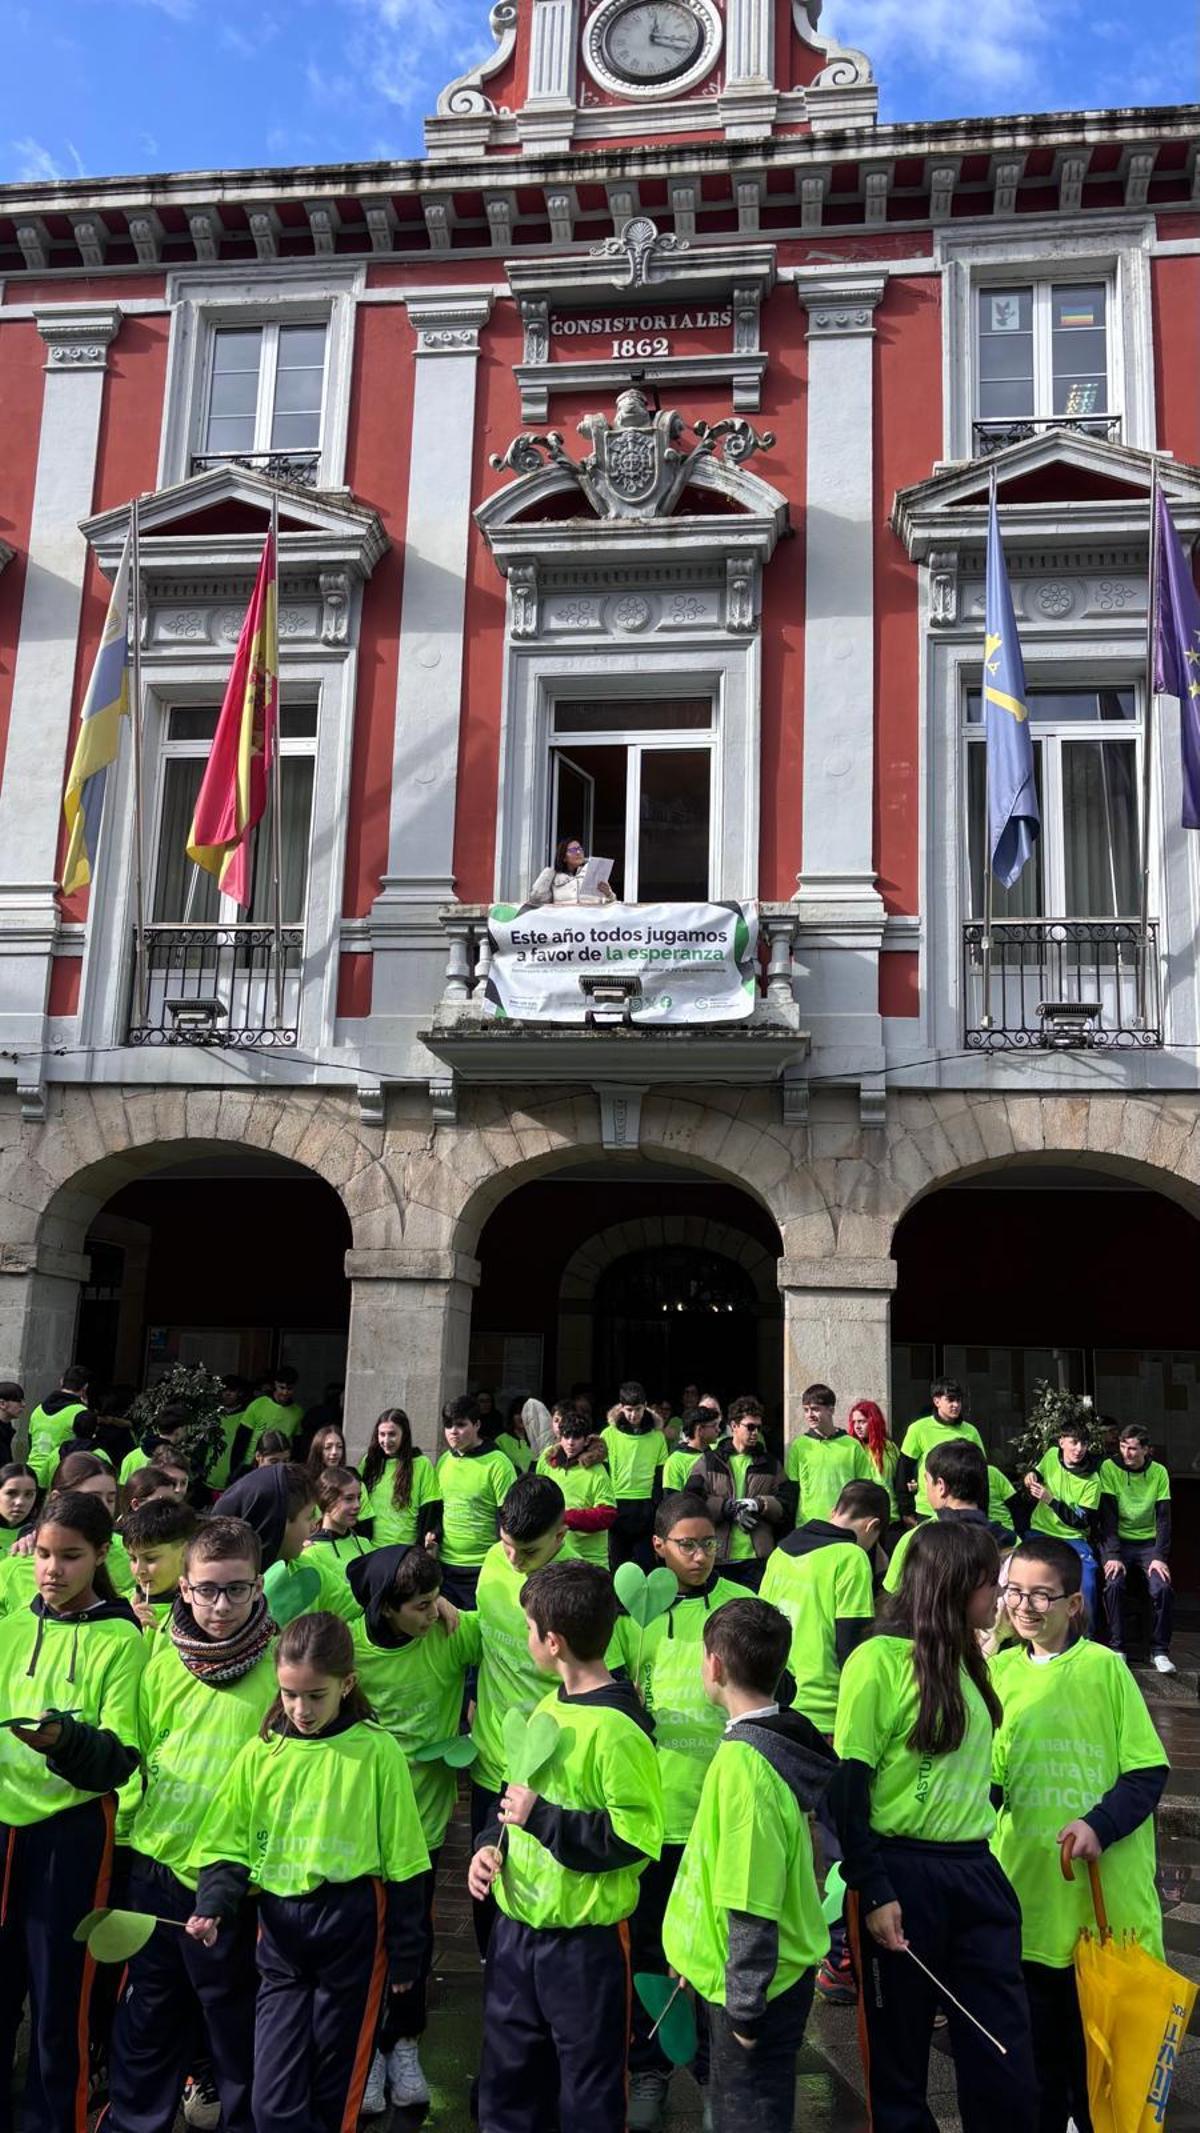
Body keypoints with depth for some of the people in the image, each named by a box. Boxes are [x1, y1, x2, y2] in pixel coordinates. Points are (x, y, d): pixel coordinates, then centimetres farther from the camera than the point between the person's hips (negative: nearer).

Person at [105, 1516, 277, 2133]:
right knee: (148, 2013, 18)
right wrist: (129, 1830, 4)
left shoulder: (282, 1665, -11)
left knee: (232, 2017, 12)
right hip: (155, 1864, 3)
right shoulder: (163, 1663, 0)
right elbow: (136, 1756, 11)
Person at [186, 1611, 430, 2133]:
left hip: (353, 1928, -2)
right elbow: (227, 1848, 7)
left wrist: (403, 1955, 1)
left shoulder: (377, 1752, -7)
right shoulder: (261, 1753, 1)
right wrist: (213, 1908, -12)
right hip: (280, 1928, 3)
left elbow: (402, 1863, -2)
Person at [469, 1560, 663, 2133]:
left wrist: (543, 1820, -23)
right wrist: (490, 1844, 0)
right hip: (518, 1926, 8)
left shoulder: (617, 1727, -23)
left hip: (585, 1941, -8)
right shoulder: (551, 1705, 5)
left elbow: (636, 1837, -24)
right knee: (507, 2084, 22)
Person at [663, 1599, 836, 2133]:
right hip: (784, 1968, 9)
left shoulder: (742, 1763, -28)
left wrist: (744, 2005, -16)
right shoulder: (780, 1742, 1)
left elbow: (752, 1906, -26)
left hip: (756, 1987, -9)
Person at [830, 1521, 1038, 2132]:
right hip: (902, 1875, -6)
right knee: (899, 2054, 9)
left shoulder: (966, 1659, 11)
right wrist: (872, 1891, -14)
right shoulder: (880, 1659, -12)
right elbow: (847, 1786, -13)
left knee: (1006, 2059, 7)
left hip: (975, 1872, 6)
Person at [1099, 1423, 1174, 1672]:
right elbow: (1108, 1516, -11)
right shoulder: (1109, 1468, -8)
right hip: (1117, 1540, -1)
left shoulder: (1159, 1473, -1)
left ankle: (1159, 1651, -5)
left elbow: (1163, 1518, -3)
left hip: (1149, 1542, 1)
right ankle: (1117, 1649, -12)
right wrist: (1113, 1555, -21)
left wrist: (1160, 1557, -15)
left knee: (1162, 1588, -23)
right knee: (1114, 1584, -27)